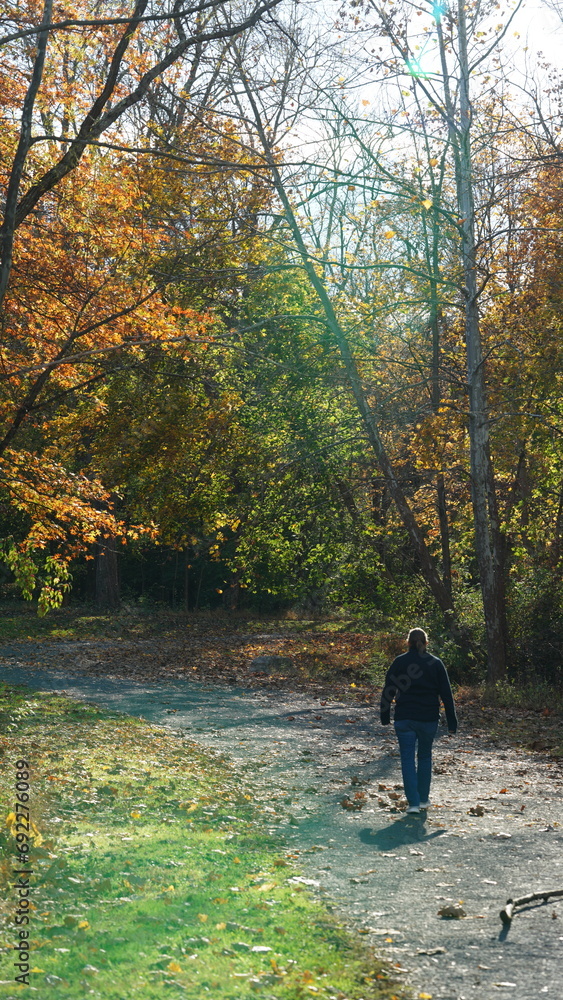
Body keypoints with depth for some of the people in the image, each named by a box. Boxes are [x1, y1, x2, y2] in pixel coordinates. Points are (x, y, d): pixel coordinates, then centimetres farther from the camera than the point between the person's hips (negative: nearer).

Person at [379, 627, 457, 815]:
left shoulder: (399, 662, -1)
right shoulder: (435, 663, 1)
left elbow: (388, 691, 2)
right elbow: (446, 694, 1)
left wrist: (384, 716, 13)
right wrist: (452, 723, 5)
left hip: (404, 718, -1)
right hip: (428, 719, 1)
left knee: (408, 759, 2)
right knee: (425, 757, 17)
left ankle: (413, 802, -4)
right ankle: (423, 799, 24)